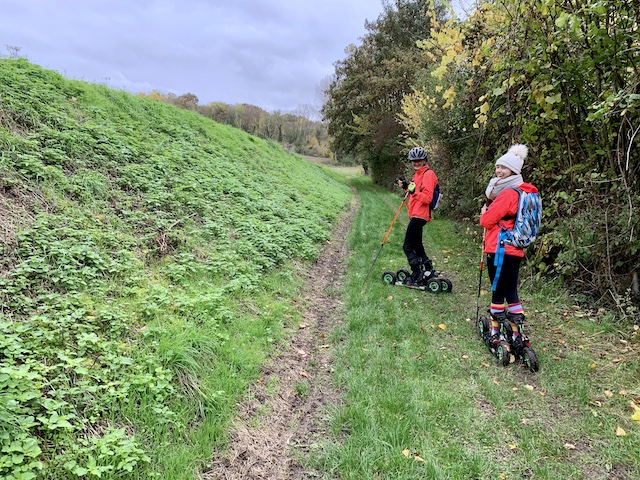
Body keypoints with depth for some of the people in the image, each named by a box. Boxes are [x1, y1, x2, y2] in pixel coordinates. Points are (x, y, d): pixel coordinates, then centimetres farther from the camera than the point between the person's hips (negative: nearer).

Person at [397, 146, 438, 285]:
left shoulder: (428, 174, -12)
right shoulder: (417, 174, 17)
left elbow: (427, 198, -20)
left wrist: (414, 192, -36)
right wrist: (406, 187, 8)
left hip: (419, 215, -10)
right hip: (415, 215, 11)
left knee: (407, 246, -9)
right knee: (417, 245, 19)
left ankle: (417, 275, -5)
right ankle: (428, 269, 28)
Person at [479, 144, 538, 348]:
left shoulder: (508, 193, -16)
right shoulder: (521, 192, 15)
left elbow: (487, 220, -15)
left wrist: (485, 211, 6)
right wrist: (491, 203, 1)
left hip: (500, 249, -9)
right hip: (514, 250, 9)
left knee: (498, 291, 1)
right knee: (510, 291, 13)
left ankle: (495, 333, 13)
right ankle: (517, 334, 17)